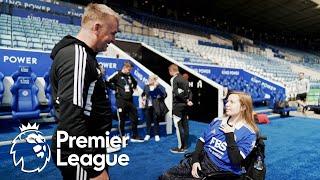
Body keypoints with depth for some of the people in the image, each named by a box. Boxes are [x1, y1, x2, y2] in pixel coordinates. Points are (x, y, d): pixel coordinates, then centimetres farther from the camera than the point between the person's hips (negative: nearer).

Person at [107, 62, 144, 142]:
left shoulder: (130, 76, 12)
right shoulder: (117, 74, -7)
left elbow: (135, 83, 31)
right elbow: (108, 82, -12)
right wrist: (115, 88, -8)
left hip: (130, 100, 6)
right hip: (121, 100, -6)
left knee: (134, 117, 7)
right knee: (121, 119, 2)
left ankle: (135, 136, 18)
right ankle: (122, 137, 17)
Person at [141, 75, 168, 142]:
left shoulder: (159, 87, -7)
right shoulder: (146, 87, 7)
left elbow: (164, 95, -16)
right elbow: (143, 94, 24)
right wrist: (143, 97, 5)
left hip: (155, 107, -4)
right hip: (148, 106, 4)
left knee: (156, 121, 6)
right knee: (148, 121, 12)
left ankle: (156, 135, 19)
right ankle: (148, 134, 25)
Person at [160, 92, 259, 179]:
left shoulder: (248, 134, -9)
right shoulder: (217, 121, 8)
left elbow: (236, 160, -19)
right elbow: (201, 141, 8)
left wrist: (230, 135, -16)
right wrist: (195, 160, -5)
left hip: (221, 170, -6)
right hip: (202, 159, 6)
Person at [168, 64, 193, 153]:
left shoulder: (173, 79, -11)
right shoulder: (184, 79, 13)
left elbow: (176, 93, -19)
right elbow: (188, 91, 9)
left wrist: (186, 101, -10)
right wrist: (187, 100, -1)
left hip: (177, 105, -8)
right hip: (184, 105, 8)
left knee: (178, 125, -3)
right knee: (185, 124, 12)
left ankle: (181, 147, 1)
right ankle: (185, 145, 22)